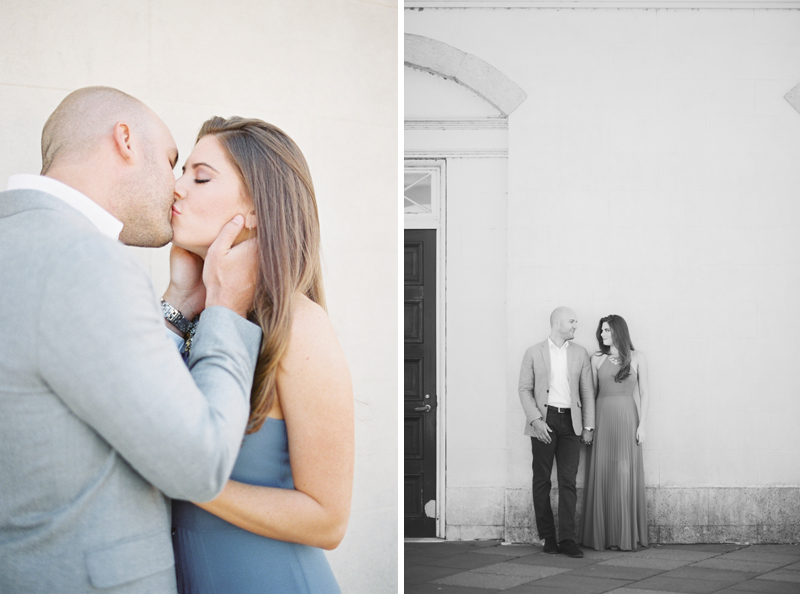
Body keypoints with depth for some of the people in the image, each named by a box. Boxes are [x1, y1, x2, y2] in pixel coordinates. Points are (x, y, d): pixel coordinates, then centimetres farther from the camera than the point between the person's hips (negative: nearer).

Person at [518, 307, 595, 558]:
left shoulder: (580, 353, 11)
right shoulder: (534, 352, 5)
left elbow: (587, 391, 10)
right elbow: (525, 389, 1)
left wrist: (588, 426, 4)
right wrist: (535, 419, -11)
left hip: (570, 422, 1)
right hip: (544, 421, -1)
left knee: (568, 481, -5)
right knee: (542, 481, 3)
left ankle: (567, 538, -5)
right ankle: (548, 537, 10)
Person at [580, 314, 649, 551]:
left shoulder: (636, 357, 4)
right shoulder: (597, 359, 9)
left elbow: (644, 393, 4)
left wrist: (642, 425, -4)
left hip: (627, 419, -2)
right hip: (602, 419, 2)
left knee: (626, 475, -3)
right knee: (602, 476, 0)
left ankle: (627, 536, 3)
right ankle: (602, 535, 5)